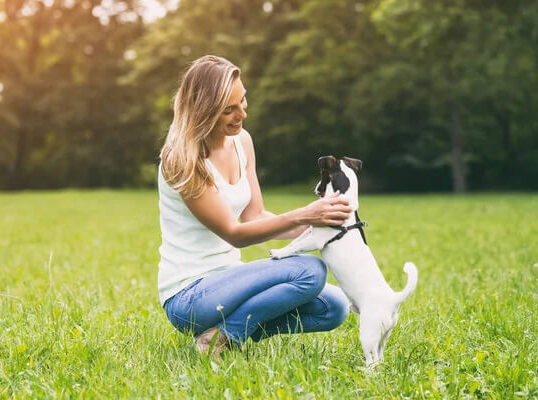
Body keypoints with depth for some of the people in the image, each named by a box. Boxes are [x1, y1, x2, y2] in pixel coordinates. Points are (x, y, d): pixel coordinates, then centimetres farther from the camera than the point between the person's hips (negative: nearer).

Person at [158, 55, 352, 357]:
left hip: (226, 278, 8)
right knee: (309, 270, -24)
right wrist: (302, 216, -28)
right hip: (188, 296, -8)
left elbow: (255, 216, 6)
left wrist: (314, 226, -10)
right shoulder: (182, 160, -18)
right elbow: (234, 233, -19)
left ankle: (224, 332, -1)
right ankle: (225, 336, -12)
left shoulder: (241, 141, 5)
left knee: (334, 306, -3)